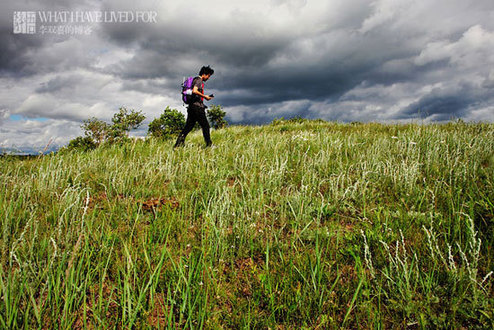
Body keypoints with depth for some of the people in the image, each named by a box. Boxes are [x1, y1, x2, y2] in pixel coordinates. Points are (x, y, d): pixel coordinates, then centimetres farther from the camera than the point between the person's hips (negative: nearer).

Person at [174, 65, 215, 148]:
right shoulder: (199, 80, -7)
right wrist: (204, 96, -14)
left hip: (192, 107, 10)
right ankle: (209, 144, 6)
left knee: (188, 126, 7)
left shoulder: (196, 80, 24)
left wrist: (205, 97, 18)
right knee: (205, 126, -1)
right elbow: (194, 91, -22)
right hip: (197, 106, -10)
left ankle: (178, 144, 2)